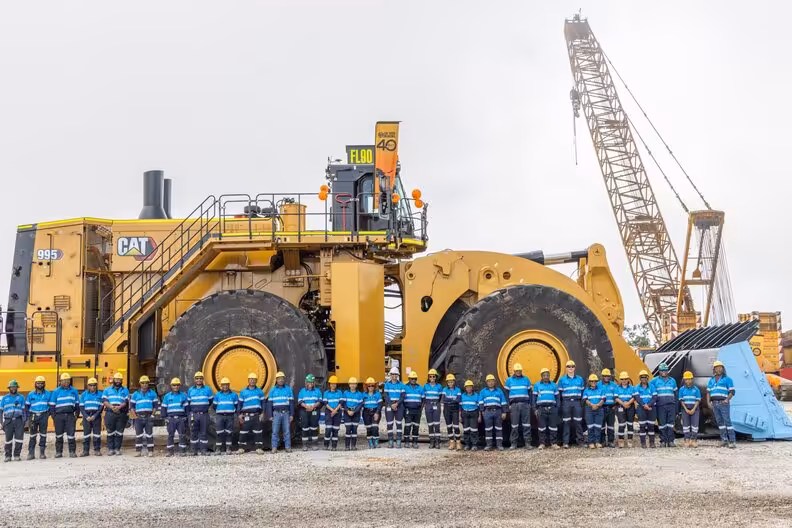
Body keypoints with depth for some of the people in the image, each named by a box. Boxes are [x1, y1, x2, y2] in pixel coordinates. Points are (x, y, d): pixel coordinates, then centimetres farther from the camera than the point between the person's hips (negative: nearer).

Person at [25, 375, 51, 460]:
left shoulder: (48, 394, 7)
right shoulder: (31, 394, 9)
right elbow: (27, 406, 11)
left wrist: (48, 414, 0)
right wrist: (28, 415, 0)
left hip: (43, 416, 0)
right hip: (33, 416, 0)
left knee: (43, 435, 1)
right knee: (32, 436, 0)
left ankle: (42, 453, 5)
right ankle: (31, 453, 1)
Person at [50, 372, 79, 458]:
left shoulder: (74, 391, 11)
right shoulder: (56, 391, 6)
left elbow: (77, 404, 16)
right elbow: (52, 405, 6)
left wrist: (77, 414, 8)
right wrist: (53, 416, -1)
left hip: (70, 415, 0)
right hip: (59, 415, 0)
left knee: (71, 434, -5)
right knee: (59, 435, 4)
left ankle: (72, 452, -2)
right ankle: (58, 452, 10)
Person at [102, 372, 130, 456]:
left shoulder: (125, 391, 14)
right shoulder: (107, 390, 14)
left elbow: (126, 402, 1)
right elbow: (104, 401, 1)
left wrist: (119, 407, -18)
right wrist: (111, 407, -16)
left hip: (121, 413, 0)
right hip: (110, 413, 0)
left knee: (119, 432, 0)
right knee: (110, 432, -1)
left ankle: (117, 449, 6)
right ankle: (110, 449, 3)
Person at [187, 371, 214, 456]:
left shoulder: (207, 390, 5)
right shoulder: (190, 390, 9)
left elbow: (211, 401, 15)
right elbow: (188, 402, 17)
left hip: (204, 414, -1)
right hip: (194, 414, 1)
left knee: (204, 432, -1)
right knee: (194, 432, 0)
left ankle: (203, 450, 3)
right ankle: (194, 450, 5)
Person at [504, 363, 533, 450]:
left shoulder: (526, 379, 12)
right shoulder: (509, 380, 9)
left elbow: (530, 392, 15)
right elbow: (506, 393, 10)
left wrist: (530, 403, 5)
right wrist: (508, 404, 1)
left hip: (525, 404, 1)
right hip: (514, 404, -1)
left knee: (526, 424, -3)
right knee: (514, 425, -2)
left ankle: (527, 443, -1)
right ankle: (513, 443, 2)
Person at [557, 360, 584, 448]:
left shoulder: (579, 379, 13)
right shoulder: (562, 379, 7)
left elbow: (582, 391, 18)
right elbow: (559, 392, 8)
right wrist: (561, 403, 2)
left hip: (577, 402, 2)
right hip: (566, 402, -2)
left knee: (578, 422, -2)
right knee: (566, 422, -3)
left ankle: (580, 440, 5)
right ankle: (565, 442, -1)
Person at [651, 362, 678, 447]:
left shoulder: (672, 381, 16)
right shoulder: (655, 381, 7)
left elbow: (675, 394, 20)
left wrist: (676, 406, 16)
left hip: (671, 405, 2)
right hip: (660, 405, -2)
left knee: (671, 423, -3)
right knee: (662, 423, -2)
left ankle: (670, 441, -2)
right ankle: (663, 441, 2)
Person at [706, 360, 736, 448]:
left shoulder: (727, 379, 0)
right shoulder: (711, 380, 16)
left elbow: (732, 392, -4)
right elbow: (708, 392, 14)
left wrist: (727, 400, -20)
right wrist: (708, 402, -2)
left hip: (724, 404, -5)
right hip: (715, 404, 5)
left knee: (727, 421, -11)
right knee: (719, 422, 4)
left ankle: (733, 441, -13)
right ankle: (724, 439, 8)